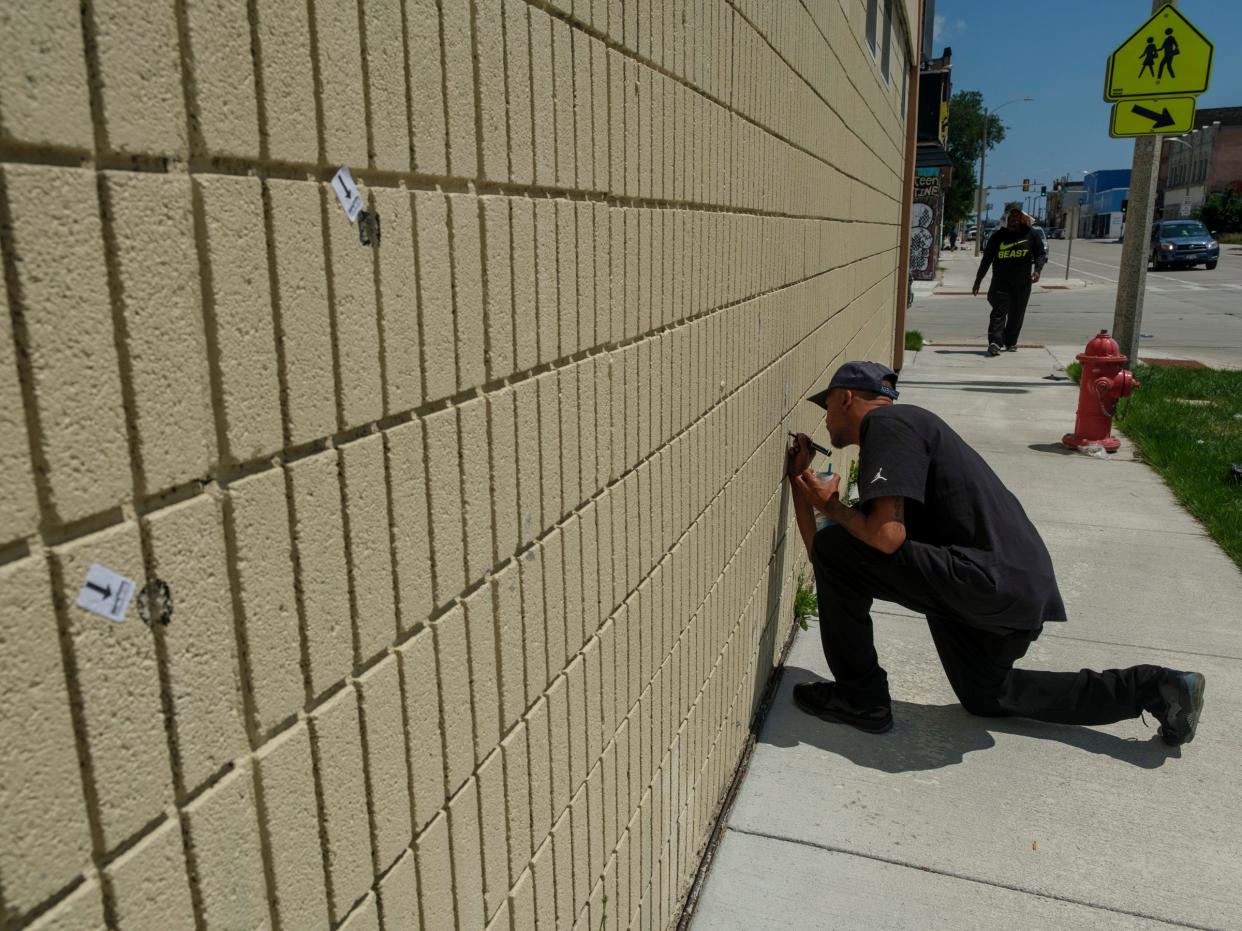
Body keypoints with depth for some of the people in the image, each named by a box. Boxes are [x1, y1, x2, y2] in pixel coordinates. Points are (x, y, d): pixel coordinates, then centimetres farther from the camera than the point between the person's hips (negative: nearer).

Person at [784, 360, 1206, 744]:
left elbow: (887, 535, -23)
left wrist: (833, 507, -6)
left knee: (837, 550, -11)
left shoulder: (887, 423, -9)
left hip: (988, 581, -11)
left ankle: (860, 698, 1)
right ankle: (1153, 688, 27)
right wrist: (801, 483, 20)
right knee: (985, 697, 30)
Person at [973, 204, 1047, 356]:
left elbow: (1041, 254, 11)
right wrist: (977, 282, 5)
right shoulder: (997, 237, 3)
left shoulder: (1030, 235, 7)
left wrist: (1037, 269, -10)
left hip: (1022, 284, 2)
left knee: (1017, 315, 9)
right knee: (999, 311, -15)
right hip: (1000, 283, -2)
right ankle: (994, 342, -24)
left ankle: (1010, 342, 22)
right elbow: (986, 260, 6)